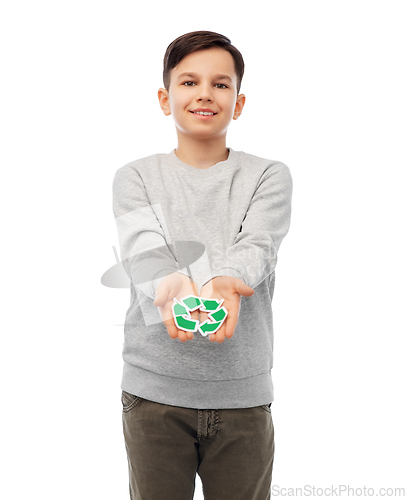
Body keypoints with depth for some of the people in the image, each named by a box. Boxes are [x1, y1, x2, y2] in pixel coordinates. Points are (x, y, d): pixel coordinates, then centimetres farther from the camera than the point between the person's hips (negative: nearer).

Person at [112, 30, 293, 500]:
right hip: (154, 390, 0)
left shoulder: (270, 177, 5)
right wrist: (170, 286, -36)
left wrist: (224, 284, -35)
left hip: (243, 392, 0)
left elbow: (256, 248, -12)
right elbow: (142, 250, -12)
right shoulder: (135, 177, 5)